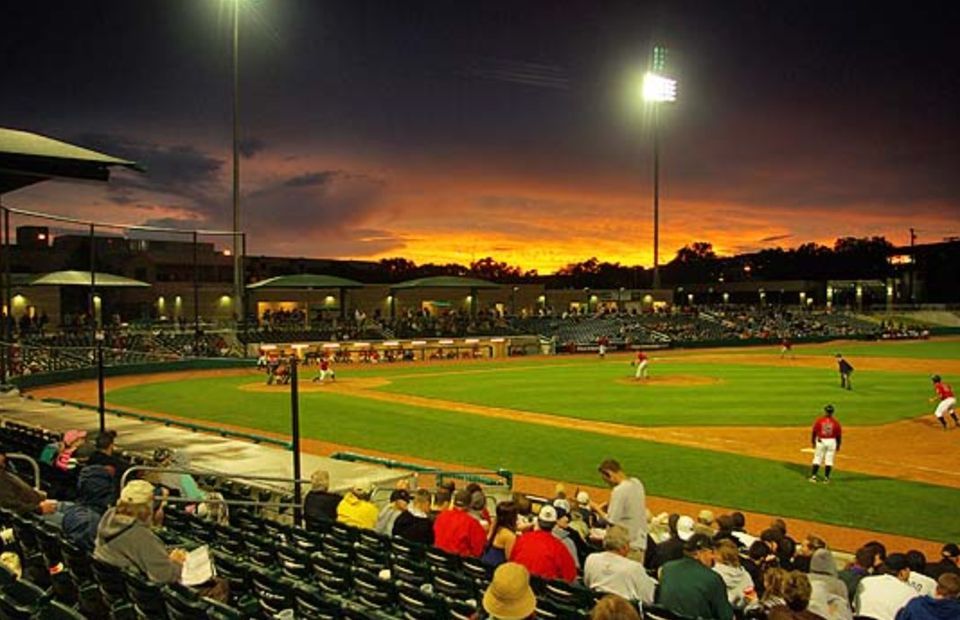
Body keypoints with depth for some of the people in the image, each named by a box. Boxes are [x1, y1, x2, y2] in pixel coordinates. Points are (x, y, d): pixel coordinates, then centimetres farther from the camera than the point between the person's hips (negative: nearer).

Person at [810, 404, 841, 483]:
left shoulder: (819, 420, -6)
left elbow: (814, 432, -4)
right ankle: (826, 478, 9)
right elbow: (839, 435, 0)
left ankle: (813, 476, 4)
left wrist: (813, 442, 8)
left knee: (817, 459, 7)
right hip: (832, 441, 0)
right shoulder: (835, 422, -4)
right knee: (829, 460, 8)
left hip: (820, 441, 0)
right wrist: (838, 445, 12)